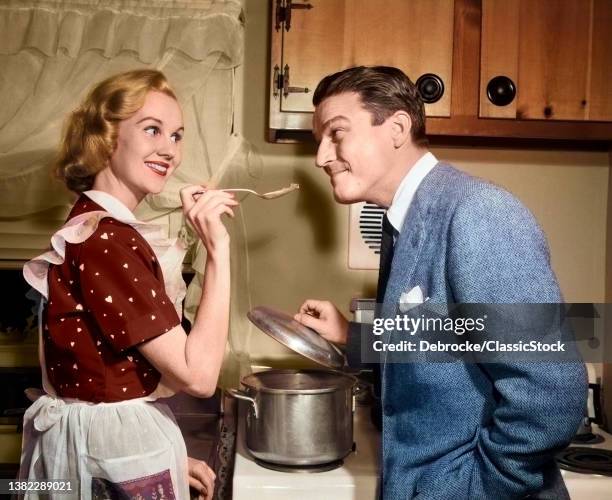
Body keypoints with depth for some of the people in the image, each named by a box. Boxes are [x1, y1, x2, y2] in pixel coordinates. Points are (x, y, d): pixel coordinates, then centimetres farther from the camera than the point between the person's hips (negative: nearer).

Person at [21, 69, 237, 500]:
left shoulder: (93, 228, 7)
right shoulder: (104, 240, -24)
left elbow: (106, 370, 10)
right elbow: (198, 374, -26)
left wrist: (166, 453, 11)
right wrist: (218, 247, -27)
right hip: (114, 451, -9)